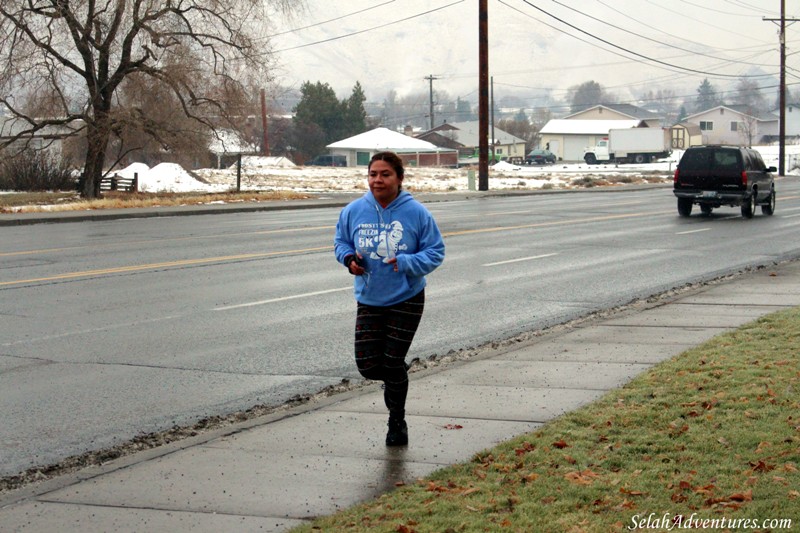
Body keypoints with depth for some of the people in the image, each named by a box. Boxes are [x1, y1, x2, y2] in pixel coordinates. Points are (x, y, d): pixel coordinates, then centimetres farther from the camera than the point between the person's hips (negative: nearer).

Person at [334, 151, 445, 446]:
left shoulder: (416, 213, -12)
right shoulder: (354, 211, -5)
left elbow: (435, 252, -7)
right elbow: (341, 242, 11)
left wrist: (406, 263, -24)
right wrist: (349, 258, -12)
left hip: (406, 300, -3)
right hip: (368, 299, 3)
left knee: (393, 363, 2)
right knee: (367, 364, -3)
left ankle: (397, 421, 25)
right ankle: (395, 381, 35)